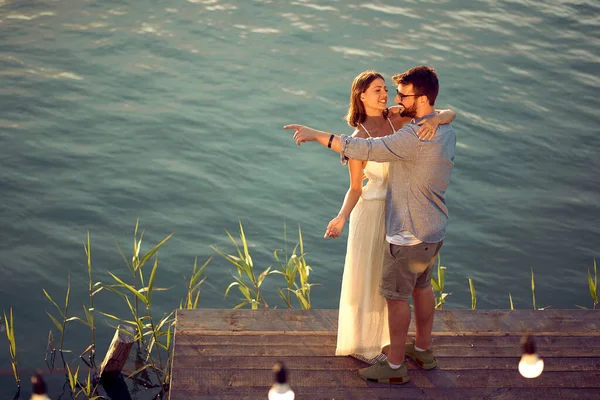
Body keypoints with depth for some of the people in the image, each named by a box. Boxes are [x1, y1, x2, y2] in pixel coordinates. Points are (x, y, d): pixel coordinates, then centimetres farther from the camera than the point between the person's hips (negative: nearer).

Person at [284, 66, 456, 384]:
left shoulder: (417, 137, -28)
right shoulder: (446, 132, 3)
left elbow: (367, 149, -32)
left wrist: (316, 135, -28)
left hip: (410, 235, -9)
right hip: (433, 230, 9)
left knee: (396, 296, 4)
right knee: (421, 287, 23)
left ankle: (395, 366, 16)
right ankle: (422, 350, 38)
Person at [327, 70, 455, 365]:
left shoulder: (398, 119, -5)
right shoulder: (357, 139, -15)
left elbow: (450, 114, -13)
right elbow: (355, 188, -10)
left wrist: (435, 120, -36)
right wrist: (342, 217, -26)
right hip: (372, 211, -5)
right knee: (366, 277, 6)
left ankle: (378, 334, 39)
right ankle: (360, 344, 22)